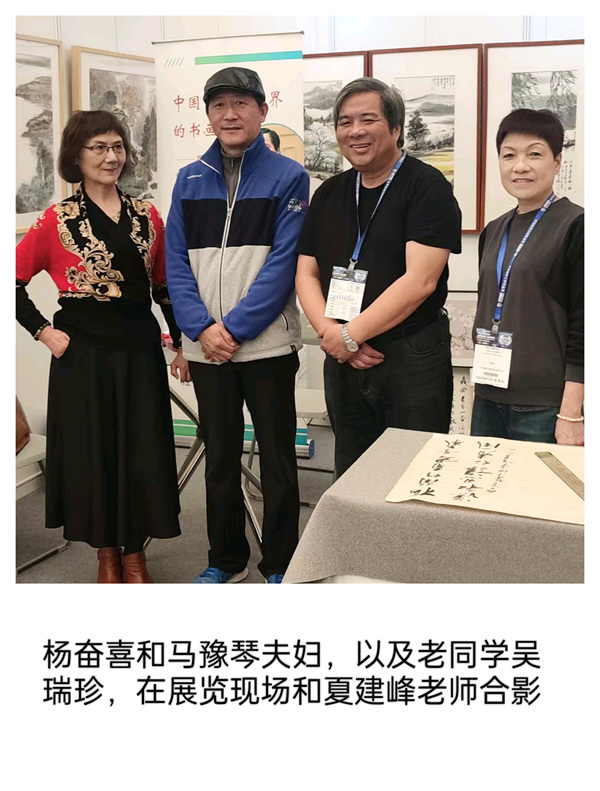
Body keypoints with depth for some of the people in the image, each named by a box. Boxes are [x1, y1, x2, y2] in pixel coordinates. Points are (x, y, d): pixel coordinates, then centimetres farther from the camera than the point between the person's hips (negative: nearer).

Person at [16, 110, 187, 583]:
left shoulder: (147, 217, 8)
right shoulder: (58, 221, -1)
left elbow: (165, 287, 12)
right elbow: (15, 281, 1)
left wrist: (182, 344, 9)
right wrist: (43, 331, -6)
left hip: (140, 352, 2)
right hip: (83, 354, -2)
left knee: (143, 452, 4)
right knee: (91, 452, 5)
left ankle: (134, 553, 23)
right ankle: (107, 553, 24)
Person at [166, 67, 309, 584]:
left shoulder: (288, 177, -2)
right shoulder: (190, 180, 10)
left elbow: (283, 264, -10)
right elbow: (176, 262, 4)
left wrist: (236, 328, -16)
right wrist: (201, 327, -10)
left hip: (268, 345, -4)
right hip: (205, 347, 4)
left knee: (277, 460, 5)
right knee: (220, 458, 14)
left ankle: (280, 565, 20)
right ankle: (226, 560, 29)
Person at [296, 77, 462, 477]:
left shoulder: (427, 187, -7)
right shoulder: (330, 193, 12)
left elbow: (419, 281, -18)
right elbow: (306, 273, 9)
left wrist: (349, 335, -15)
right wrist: (331, 332, -10)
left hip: (412, 359, -5)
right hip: (343, 360, 6)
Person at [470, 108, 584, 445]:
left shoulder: (575, 227, -9)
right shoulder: (494, 231, 11)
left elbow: (583, 328, -12)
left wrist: (571, 414, -15)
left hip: (544, 407, -6)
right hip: (489, 401, 6)